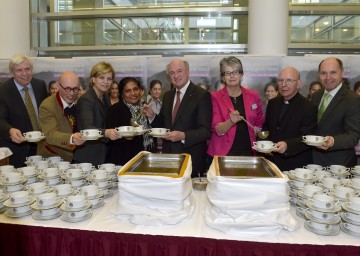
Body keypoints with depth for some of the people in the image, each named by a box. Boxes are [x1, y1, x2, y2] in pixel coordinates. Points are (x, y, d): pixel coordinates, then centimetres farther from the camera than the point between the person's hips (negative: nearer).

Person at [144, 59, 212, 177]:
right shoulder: (167, 95, 10)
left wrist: (183, 136, -27)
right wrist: (152, 116, -1)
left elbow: (206, 131, -15)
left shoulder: (202, 95, -10)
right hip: (168, 155, 6)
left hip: (191, 159, -5)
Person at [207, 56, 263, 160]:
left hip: (248, 153, 3)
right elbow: (218, 130, -10)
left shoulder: (253, 96, 4)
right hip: (222, 154, -2)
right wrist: (231, 121, -28)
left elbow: (259, 124, 18)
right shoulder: (215, 97, -4)